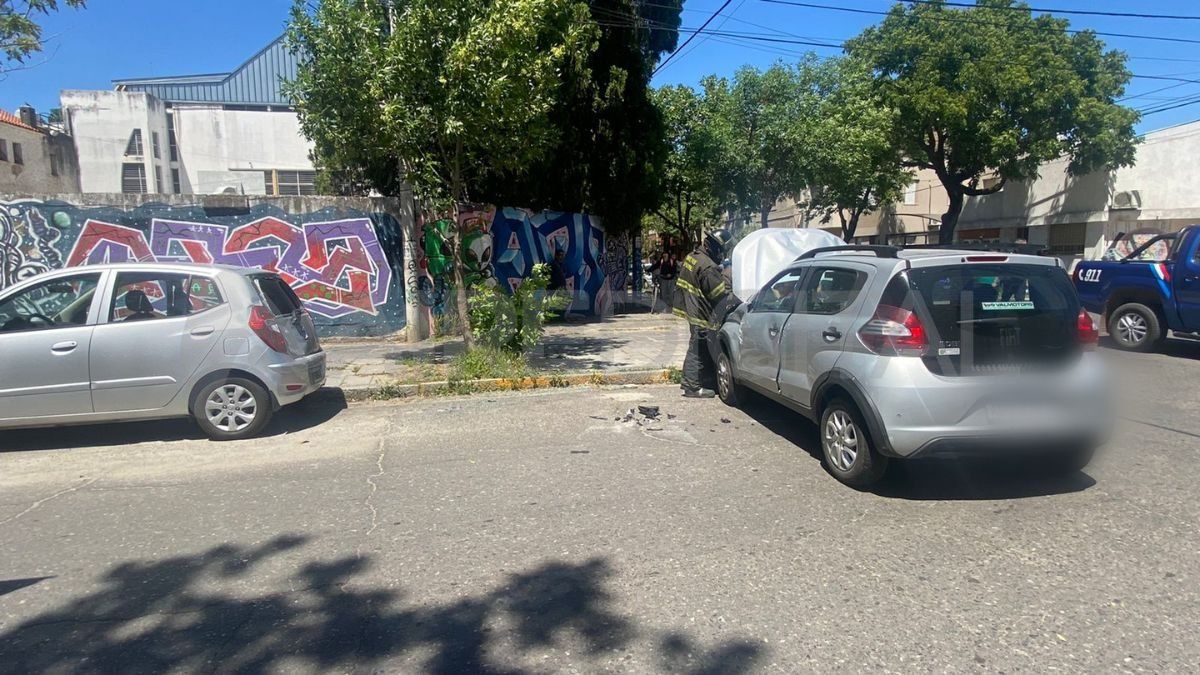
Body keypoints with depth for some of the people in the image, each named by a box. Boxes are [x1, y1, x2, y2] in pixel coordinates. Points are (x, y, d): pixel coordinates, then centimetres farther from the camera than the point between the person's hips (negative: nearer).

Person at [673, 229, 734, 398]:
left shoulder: (691, 257, 8)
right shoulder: (708, 268, -23)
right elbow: (721, 295, -20)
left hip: (692, 310, 10)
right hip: (701, 316, -10)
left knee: (697, 350, 18)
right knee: (698, 351, -1)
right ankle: (693, 387, 6)